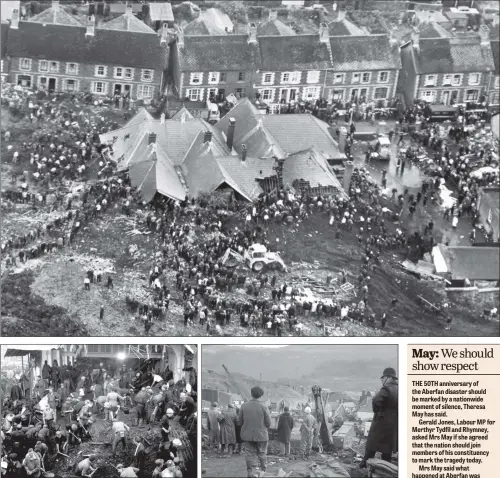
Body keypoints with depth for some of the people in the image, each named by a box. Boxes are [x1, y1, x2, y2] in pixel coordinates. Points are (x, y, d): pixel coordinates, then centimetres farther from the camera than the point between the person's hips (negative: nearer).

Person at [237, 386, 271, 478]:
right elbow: (268, 423, -7)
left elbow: (239, 421, 1)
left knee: (250, 454, 8)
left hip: (247, 435, 2)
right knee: (262, 454, 11)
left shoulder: (244, 406, -5)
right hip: (261, 435, -2)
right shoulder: (263, 407, -11)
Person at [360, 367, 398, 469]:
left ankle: (365, 463, 12)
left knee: (372, 444, 6)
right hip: (394, 423, 6)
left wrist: (376, 411, -15)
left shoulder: (386, 389, -19)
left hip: (382, 422, -6)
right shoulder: (398, 390, 4)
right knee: (388, 445, 14)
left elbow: (376, 400, -32)